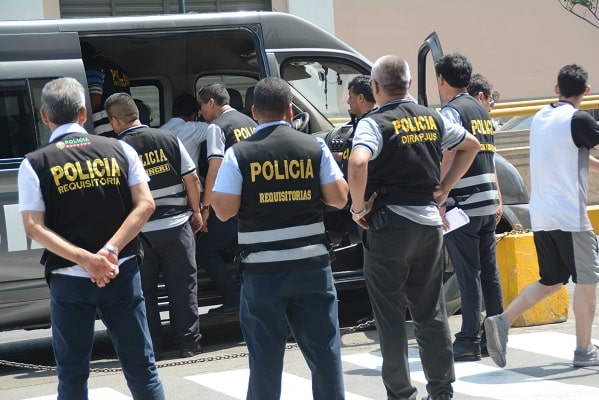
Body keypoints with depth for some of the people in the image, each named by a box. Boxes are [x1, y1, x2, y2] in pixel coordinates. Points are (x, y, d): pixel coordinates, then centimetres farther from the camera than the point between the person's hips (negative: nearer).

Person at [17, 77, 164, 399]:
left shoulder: (35, 164, -2)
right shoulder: (119, 150, 3)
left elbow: (35, 227, -11)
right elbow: (145, 204, -5)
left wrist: (85, 259, -16)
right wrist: (111, 250, -13)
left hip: (69, 280, -1)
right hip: (121, 274, 2)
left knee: (72, 373, 9)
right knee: (140, 365, 10)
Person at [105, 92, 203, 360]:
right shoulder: (169, 139, -2)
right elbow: (191, 179, 1)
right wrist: (195, 211, 12)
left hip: (139, 231, -2)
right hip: (176, 225, 2)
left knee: (143, 291, 10)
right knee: (183, 285, 9)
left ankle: (151, 346, 12)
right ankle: (188, 343, 11)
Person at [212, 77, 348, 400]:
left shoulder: (238, 154, -6)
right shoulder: (315, 147, 0)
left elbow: (224, 210, -8)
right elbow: (339, 198, 1)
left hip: (263, 270, -1)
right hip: (312, 264, 1)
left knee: (265, 353, 5)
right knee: (323, 348, 10)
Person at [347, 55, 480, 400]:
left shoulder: (374, 123, -12)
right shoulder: (432, 119, 7)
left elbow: (358, 164, -30)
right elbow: (471, 145, 20)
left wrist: (359, 207, -15)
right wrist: (444, 189, 16)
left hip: (389, 225, -5)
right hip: (430, 221, 6)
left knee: (390, 316, 4)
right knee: (431, 311, 14)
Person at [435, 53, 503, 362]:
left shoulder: (452, 111, -9)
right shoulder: (482, 112, 16)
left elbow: (448, 159, -17)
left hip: (463, 205, -8)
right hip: (488, 203, 8)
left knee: (468, 274, -6)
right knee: (489, 270, 12)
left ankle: (469, 342, -3)